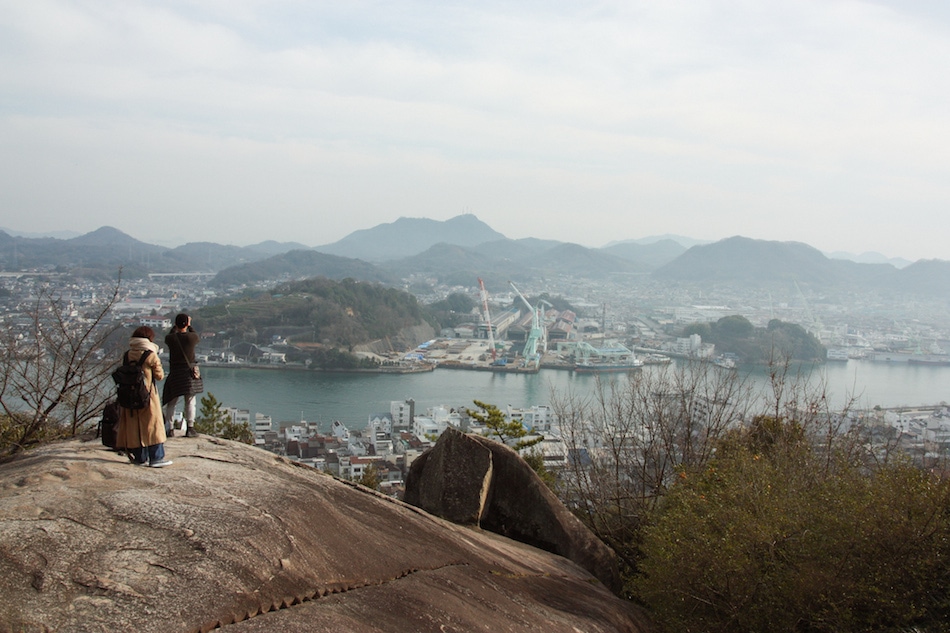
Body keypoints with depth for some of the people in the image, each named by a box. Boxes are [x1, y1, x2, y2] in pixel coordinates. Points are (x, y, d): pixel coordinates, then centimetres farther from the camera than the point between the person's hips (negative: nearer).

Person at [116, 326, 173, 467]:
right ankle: (156, 457, -2)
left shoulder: (128, 355, 3)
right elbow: (160, 375, -3)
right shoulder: (151, 356, -10)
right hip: (148, 395, -5)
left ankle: (140, 457, 13)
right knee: (153, 424, 1)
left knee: (134, 426, 10)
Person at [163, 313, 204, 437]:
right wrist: (189, 326, 28)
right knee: (190, 402, 4)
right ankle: (190, 428, 3)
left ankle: (169, 428, 6)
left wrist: (175, 327, 32)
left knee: (171, 402, 8)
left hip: (174, 373, 1)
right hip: (190, 372, -1)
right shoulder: (192, 337, -8)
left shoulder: (170, 338, -6)